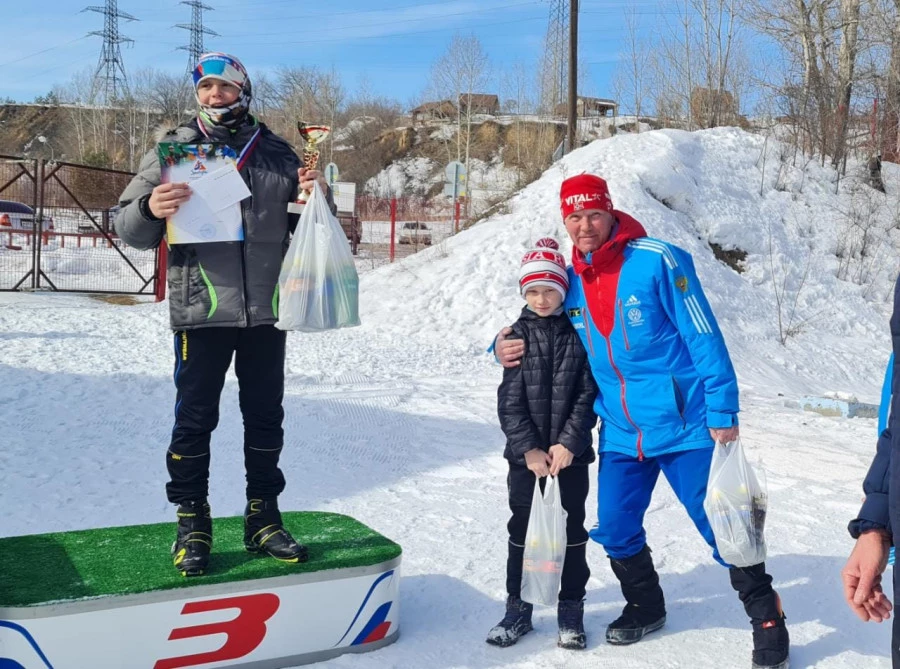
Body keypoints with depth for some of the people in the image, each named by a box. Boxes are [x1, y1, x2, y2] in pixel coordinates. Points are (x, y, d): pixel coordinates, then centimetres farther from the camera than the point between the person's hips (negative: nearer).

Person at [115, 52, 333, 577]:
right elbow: (131, 229, 2)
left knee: (266, 418, 11)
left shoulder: (277, 153, 8)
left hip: (266, 309, 2)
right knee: (195, 419, 4)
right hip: (201, 310, -2)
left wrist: (319, 197, -6)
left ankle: (264, 519, 24)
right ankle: (192, 524, 17)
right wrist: (150, 209, -21)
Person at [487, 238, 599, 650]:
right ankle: (518, 608, 20)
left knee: (572, 530, 8)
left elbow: (588, 395, -5)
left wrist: (568, 443, -12)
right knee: (523, 530, 9)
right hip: (526, 455, 1)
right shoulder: (517, 336, 0)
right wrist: (528, 448, -11)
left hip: (571, 454, -1)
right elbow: (510, 401, -3)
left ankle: (571, 609, 20)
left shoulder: (579, 334, -2)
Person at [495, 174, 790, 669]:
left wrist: (723, 410, -15)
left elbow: (704, 336, -14)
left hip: (684, 425, -5)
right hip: (620, 434, 6)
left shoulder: (656, 261, -14)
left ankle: (767, 619, 21)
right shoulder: (571, 282, 3)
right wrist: (507, 345, 0)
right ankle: (645, 608, 37)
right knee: (615, 529, 11)